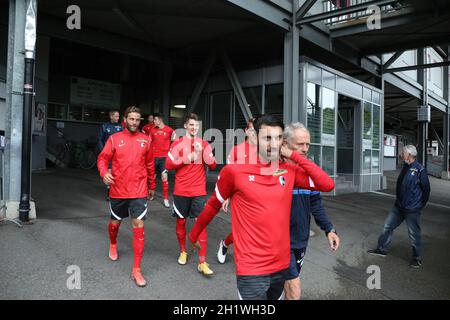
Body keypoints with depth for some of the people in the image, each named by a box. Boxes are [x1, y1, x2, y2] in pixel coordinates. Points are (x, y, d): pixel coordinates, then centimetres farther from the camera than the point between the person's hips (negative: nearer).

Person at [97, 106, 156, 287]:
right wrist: (104, 173, -19)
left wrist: (151, 186, 17)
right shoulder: (114, 139, 0)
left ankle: (136, 270, 3)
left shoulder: (146, 140, 2)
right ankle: (113, 245, 54)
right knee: (115, 222, 19)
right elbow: (102, 158, 2)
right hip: (118, 190, 1)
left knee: (139, 226, -6)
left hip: (139, 191, 0)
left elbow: (150, 165, 10)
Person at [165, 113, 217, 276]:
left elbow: (213, 165, -1)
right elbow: (168, 165, -4)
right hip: (181, 191, 0)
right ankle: (183, 252, 35)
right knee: (181, 222, 11)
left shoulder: (204, 144, 4)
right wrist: (187, 159, -13)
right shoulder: (177, 144, 1)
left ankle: (202, 262, 1)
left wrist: (201, 152, -15)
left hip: (199, 191, 0)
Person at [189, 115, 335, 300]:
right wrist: (193, 236, 13)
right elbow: (213, 206, 1)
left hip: (281, 265, 5)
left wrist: (293, 155, -9)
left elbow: (327, 185, -8)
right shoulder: (235, 170, -12)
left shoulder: (290, 171, -1)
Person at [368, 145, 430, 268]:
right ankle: (382, 249, 27)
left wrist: (420, 205, -6)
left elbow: (426, 189, -11)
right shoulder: (405, 167, 8)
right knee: (388, 226, 13)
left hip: (412, 210, -8)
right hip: (399, 206, 8)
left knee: (414, 234, 5)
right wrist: (399, 200, 17)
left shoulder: (420, 170, -16)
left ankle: (417, 258, 23)